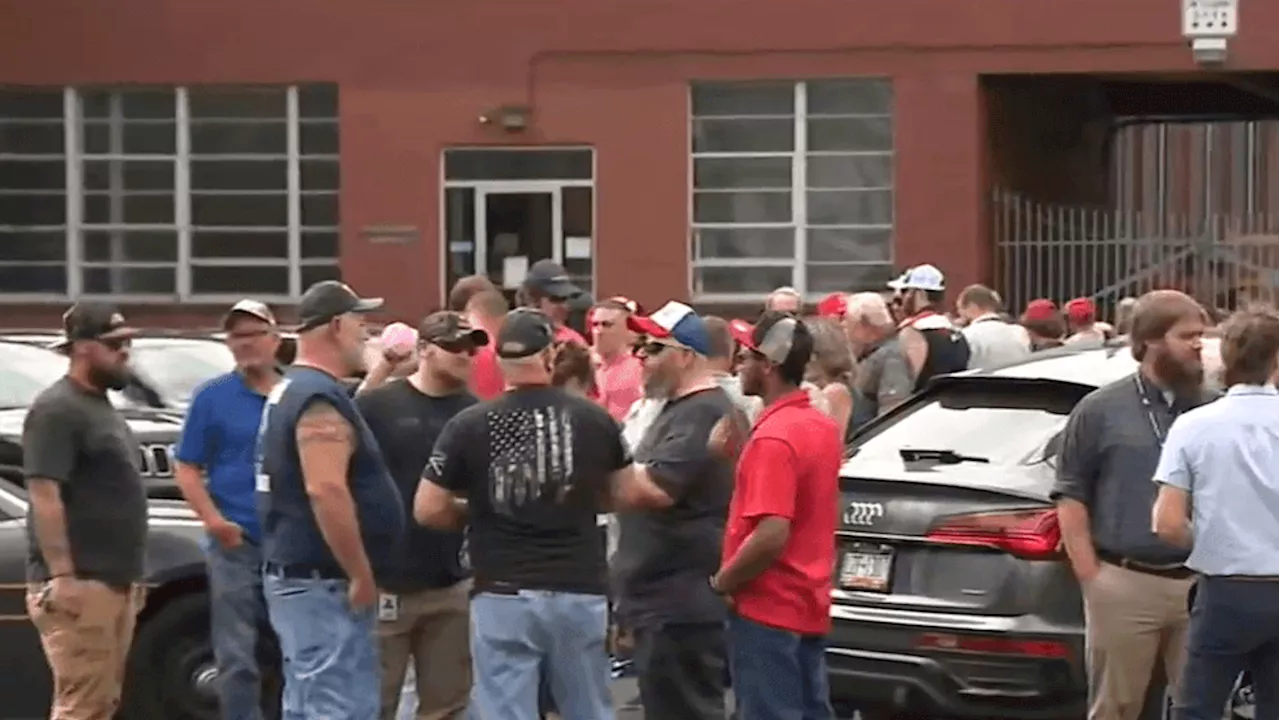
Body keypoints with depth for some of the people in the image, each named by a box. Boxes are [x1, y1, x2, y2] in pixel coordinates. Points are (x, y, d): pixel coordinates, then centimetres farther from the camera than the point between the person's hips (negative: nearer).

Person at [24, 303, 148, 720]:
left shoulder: (101, 407, 19)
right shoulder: (58, 409, -11)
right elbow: (44, 496, -19)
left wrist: (131, 575, 23)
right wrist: (61, 575, -24)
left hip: (113, 582, 10)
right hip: (80, 584, -10)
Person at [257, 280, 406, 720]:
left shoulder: (292, 390, 16)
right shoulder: (321, 398, -17)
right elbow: (326, 491, -27)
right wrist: (362, 575, -21)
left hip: (295, 575, 11)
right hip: (324, 582, -11)